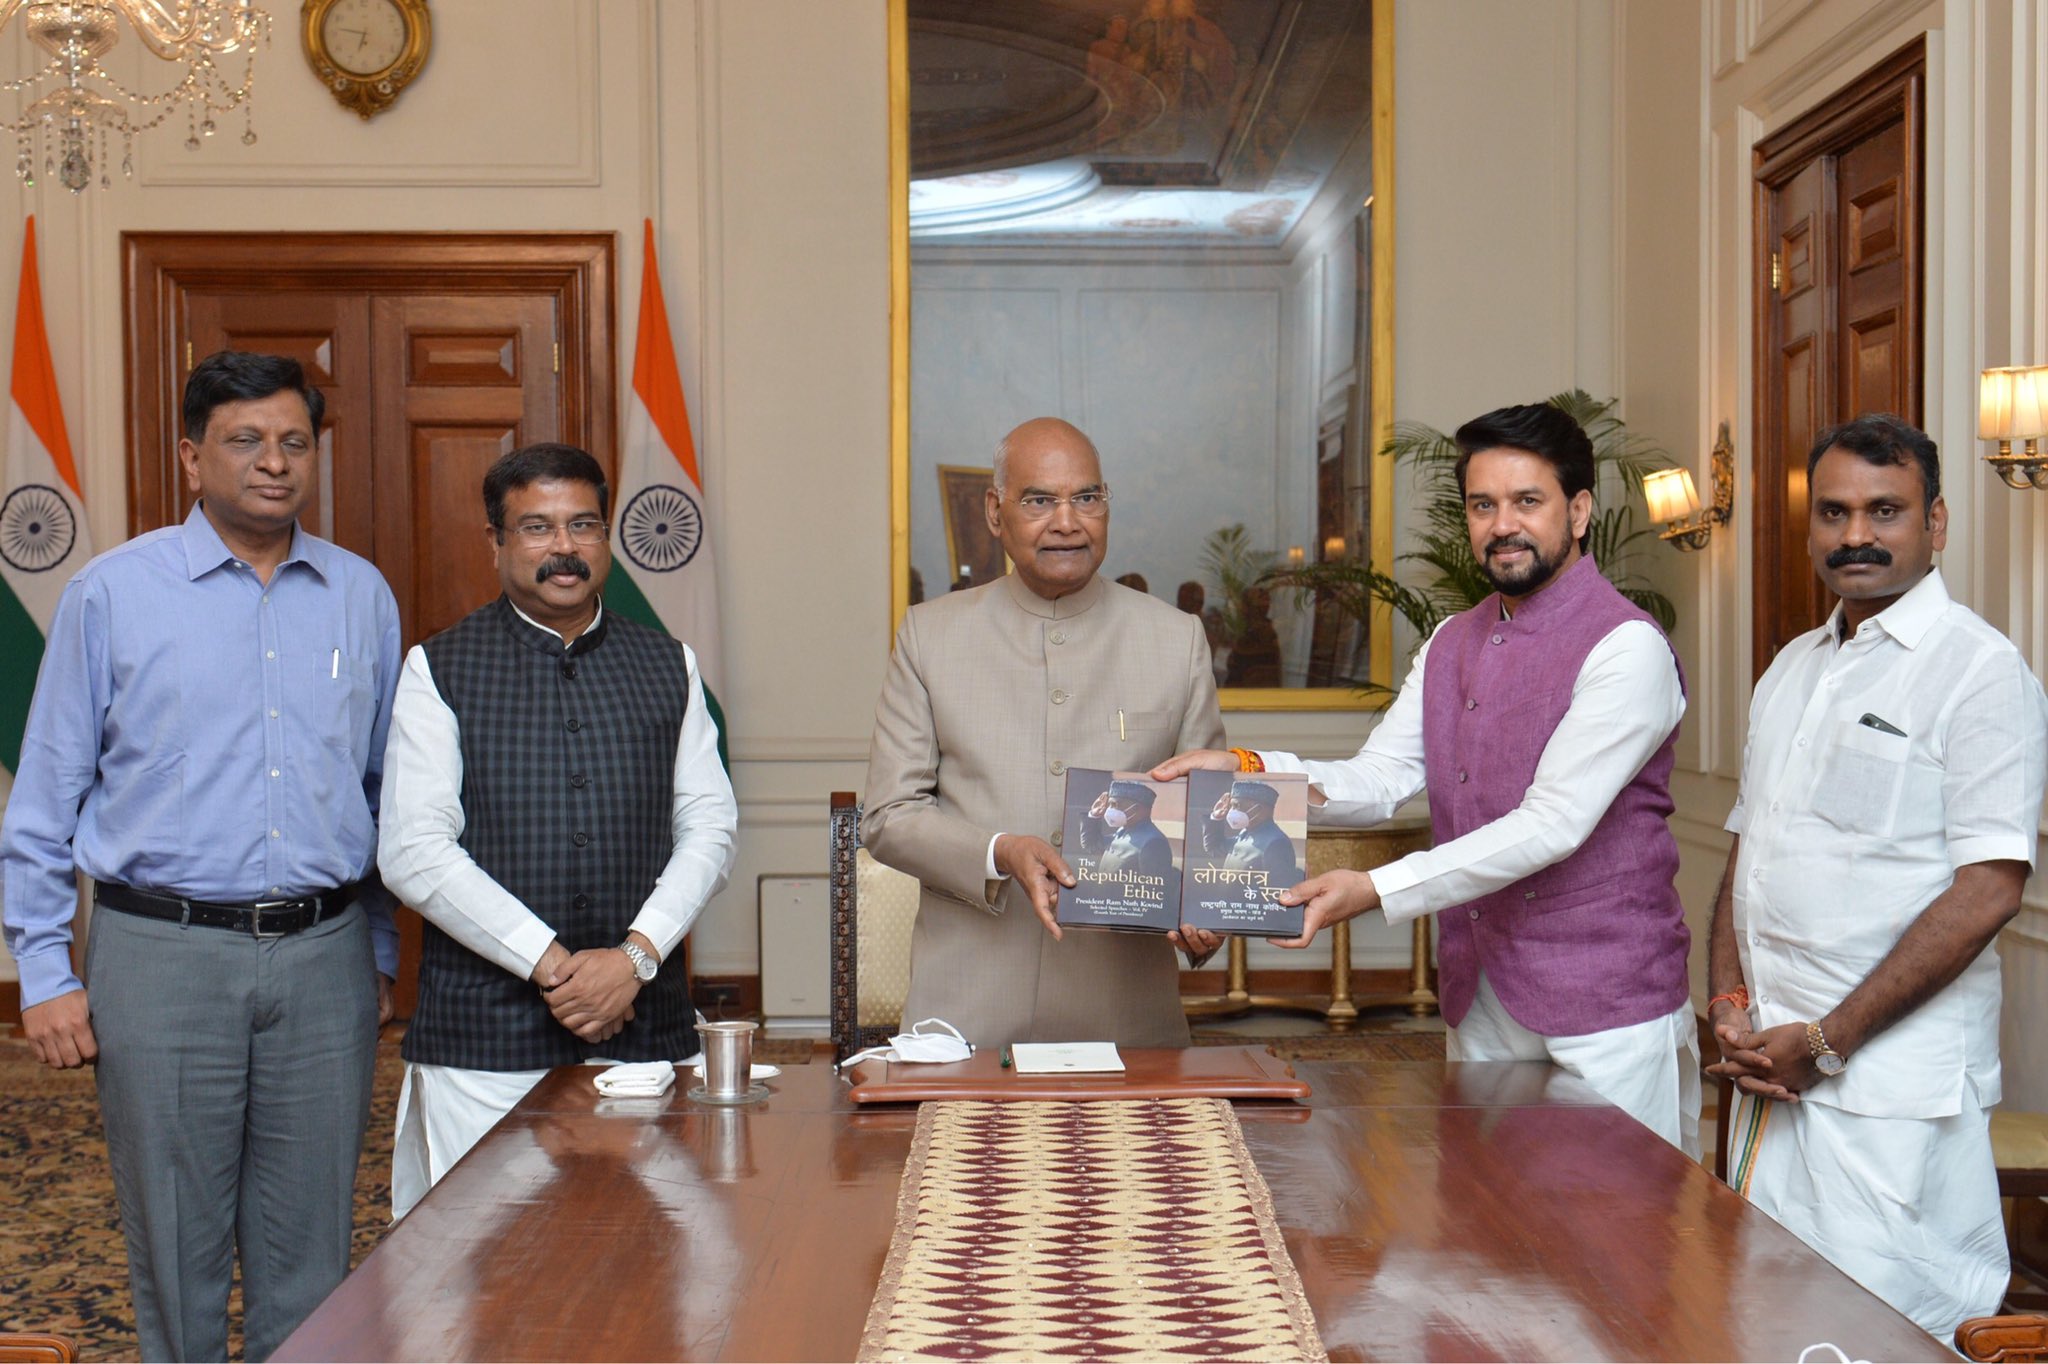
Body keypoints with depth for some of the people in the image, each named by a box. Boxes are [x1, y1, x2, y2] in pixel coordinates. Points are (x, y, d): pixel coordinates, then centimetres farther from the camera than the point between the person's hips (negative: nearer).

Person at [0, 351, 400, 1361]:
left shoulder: (362, 596, 8)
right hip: (165, 956, -2)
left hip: (323, 959, 2)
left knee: (309, 1254, 10)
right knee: (175, 1250, 8)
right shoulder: (113, 592, 0)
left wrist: (381, 955, 12)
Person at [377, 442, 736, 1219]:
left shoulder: (667, 667, 12)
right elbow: (414, 853, -5)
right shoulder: (440, 670, 3)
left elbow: (709, 828, 7)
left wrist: (637, 956, -8)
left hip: (643, 1024, 2)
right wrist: (552, 965, -11)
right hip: (484, 1036, -2)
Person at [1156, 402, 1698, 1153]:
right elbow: (1377, 780, 6)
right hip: (1480, 1004, 7)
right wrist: (1248, 770, -11)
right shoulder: (1451, 645, 12)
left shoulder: (1626, 646, -13)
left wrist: (1377, 890, -26)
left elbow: (1552, 824, -21)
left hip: (1605, 1009, -6)